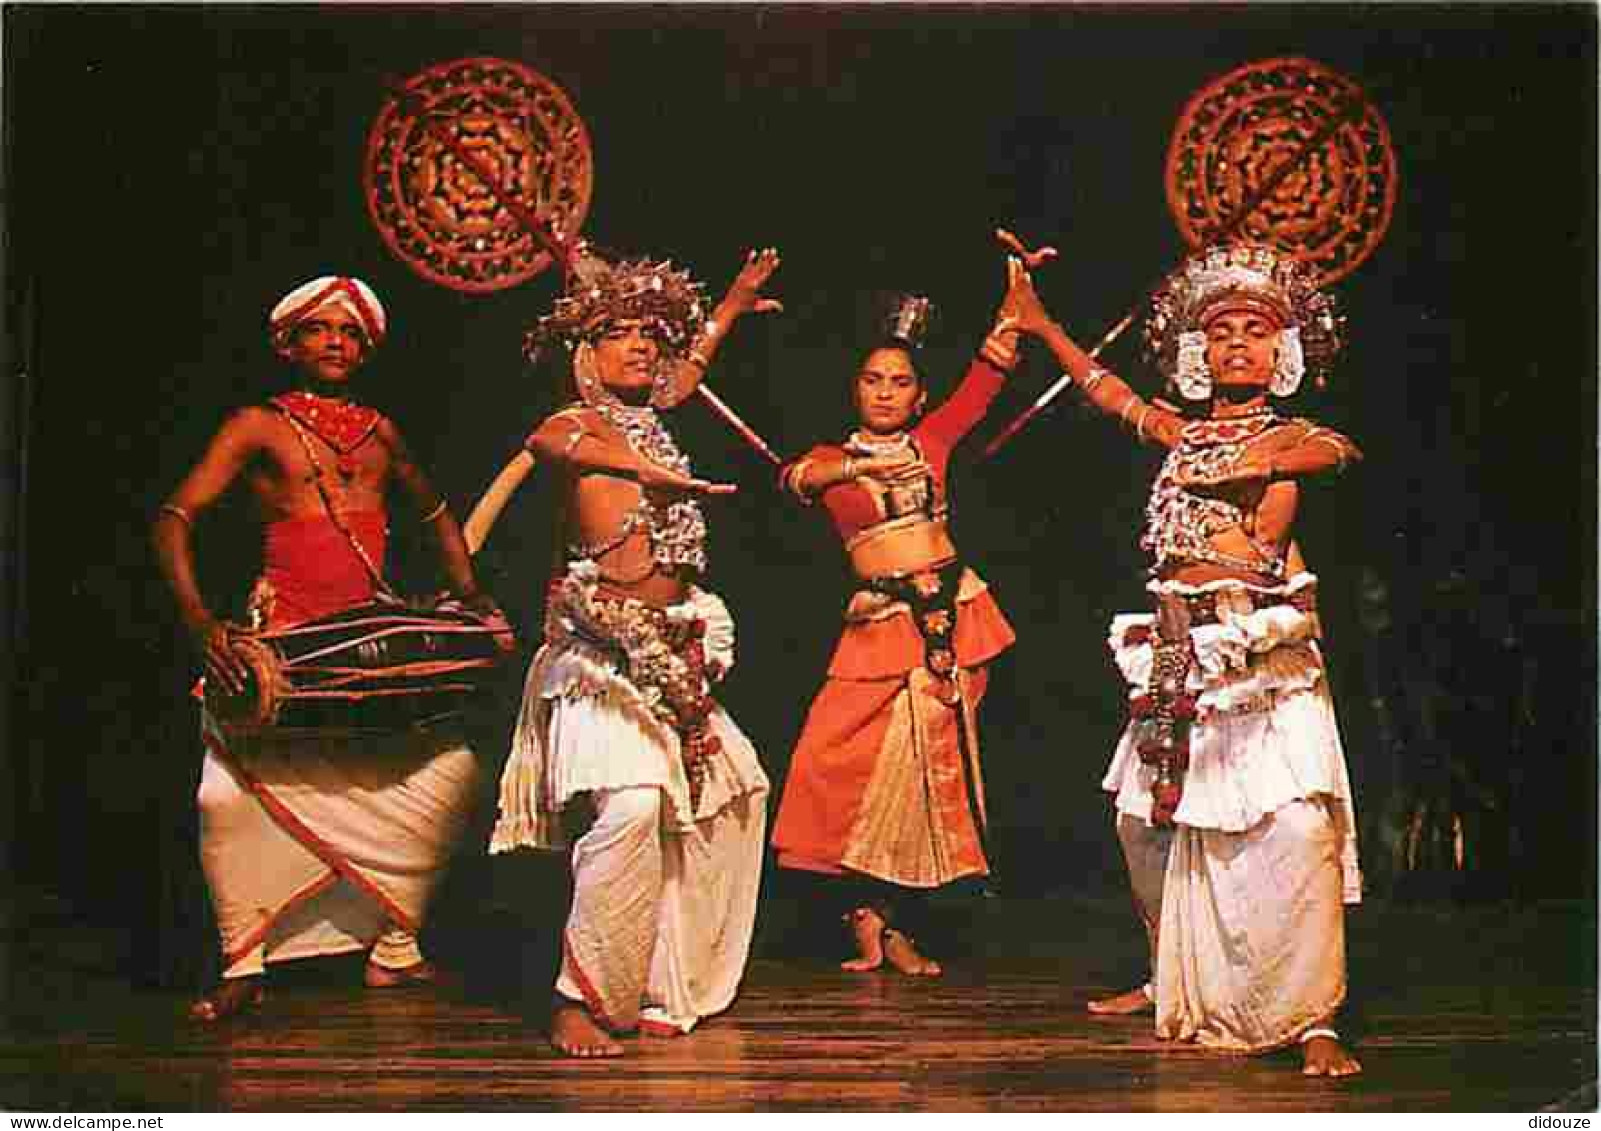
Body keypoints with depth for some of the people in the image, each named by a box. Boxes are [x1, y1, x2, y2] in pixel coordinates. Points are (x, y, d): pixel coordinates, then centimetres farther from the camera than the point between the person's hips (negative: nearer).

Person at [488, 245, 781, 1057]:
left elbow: (682, 377, 39)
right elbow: (545, 442, -30)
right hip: (604, 647, -10)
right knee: (629, 801, -27)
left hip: (665, 647, 10)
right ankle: (580, 1003, -20)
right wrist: (649, 469, -40)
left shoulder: (643, 418, 17)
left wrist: (731, 308, 48)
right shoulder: (580, 420, -5)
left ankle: (671, 978, 24)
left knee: (735, 786, 16)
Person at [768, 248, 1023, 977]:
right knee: (854, 761, -10)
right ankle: (866, 917, 4)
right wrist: (863, 465, -29)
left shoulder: (932, 438, 11)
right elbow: (797, 477, -15)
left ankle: (895, 924, 11)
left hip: (951, 612, 2)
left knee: (929, 765, 2)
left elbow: (989, 374, 5)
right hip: (881, 625, -2)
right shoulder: (834, 458, 7)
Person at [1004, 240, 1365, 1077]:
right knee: (1146, 820, 12)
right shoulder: (1183, 434, 17)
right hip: (1179, 655, 6)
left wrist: (1278, 461, -33)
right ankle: (1177, 985, 30)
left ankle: (1312, 1022, -15)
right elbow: (1109, 392, 28)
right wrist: (1038, 323, 34)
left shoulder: (1287, 437, 3)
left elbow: (1338, 448, -16)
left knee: (1296, 826, -19)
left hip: (1263, 654, -6)